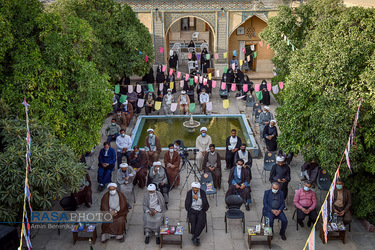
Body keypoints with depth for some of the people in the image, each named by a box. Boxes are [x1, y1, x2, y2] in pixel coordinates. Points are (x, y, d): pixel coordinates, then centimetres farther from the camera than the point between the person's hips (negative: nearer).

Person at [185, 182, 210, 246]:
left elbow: (205, 203, -10)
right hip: (192, 210, 0)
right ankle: (196, 237, -19)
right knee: (193, 219, -31)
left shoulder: (202, 192, -2)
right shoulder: (189, 193, -2)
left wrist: (197, 199, -20)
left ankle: (194, 237, -21)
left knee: (201, 220, -30)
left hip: (201, 210, 0)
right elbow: (187, 205, -3)